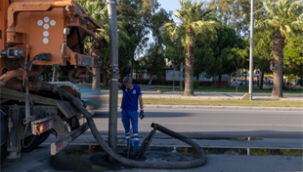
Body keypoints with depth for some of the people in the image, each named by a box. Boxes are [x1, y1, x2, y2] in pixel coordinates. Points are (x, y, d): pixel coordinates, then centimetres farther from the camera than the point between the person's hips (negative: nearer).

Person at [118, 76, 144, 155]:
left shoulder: (137, 88, -7)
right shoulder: (123, 86, -3)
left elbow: (140, 99, -4)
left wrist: (142, 110, -9)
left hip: (134, 112, -3)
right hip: (124, 111, 3)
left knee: (135, 130, -7)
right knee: (127, 130, 10)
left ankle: (136, 147, -6)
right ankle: (129, 145, 22)